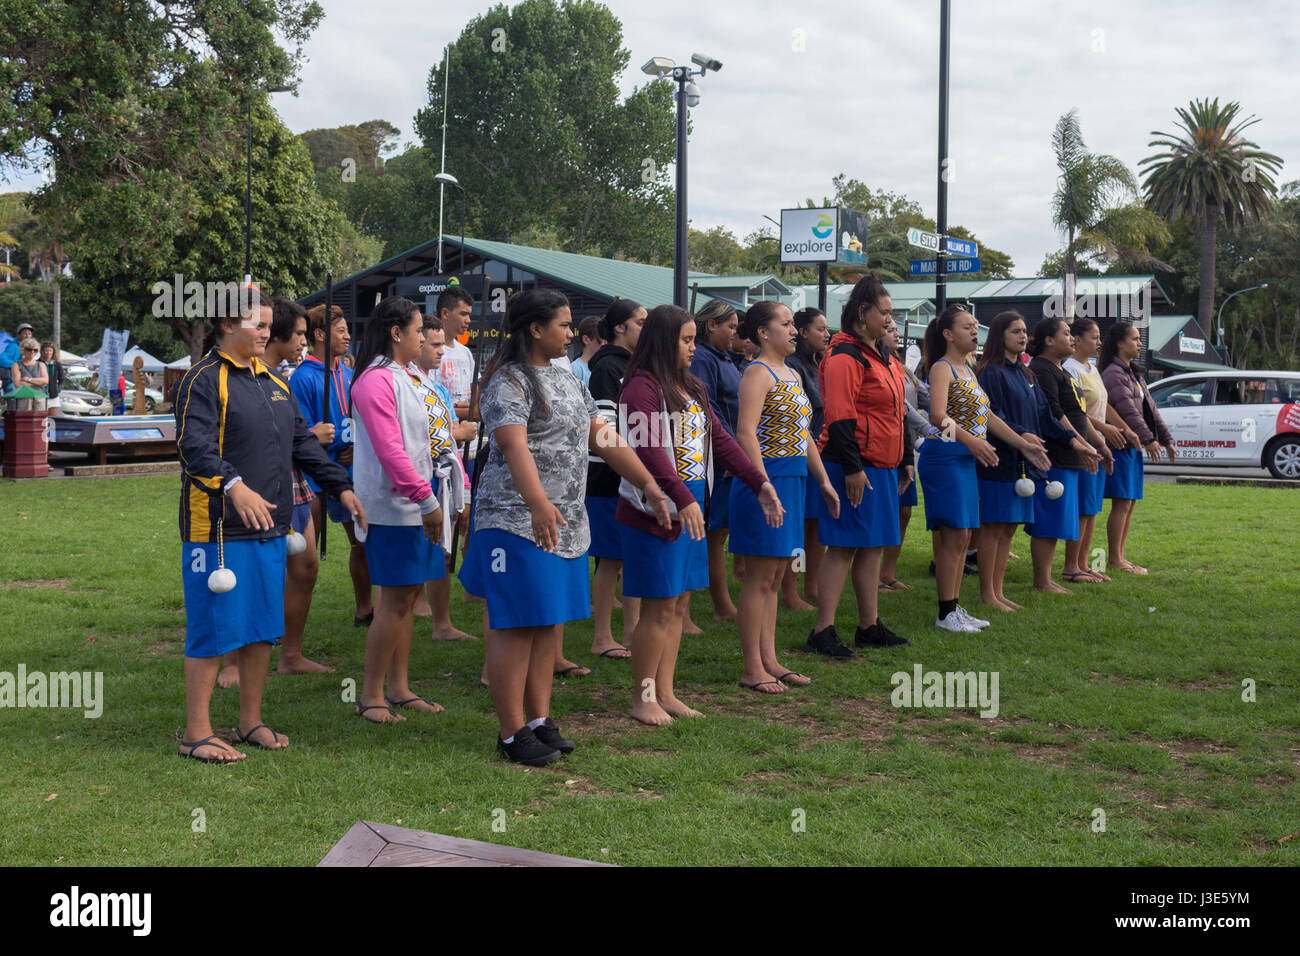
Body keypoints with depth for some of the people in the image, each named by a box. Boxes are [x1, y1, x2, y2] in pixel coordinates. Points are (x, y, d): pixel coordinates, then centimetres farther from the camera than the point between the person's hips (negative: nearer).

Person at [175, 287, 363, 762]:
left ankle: (251, 722, 24)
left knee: (263, 628, 12)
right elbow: (194, 445, -21)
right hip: (219, 527, -8)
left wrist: (341, 487, 15)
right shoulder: (204, 380, -8)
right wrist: (235, 486, -35)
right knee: (214, 628, -4)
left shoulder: (273, 383, 18)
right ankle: (196, 732, 5)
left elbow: (304, 444, 22)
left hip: (269, 526, 8)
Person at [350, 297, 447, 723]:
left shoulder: (402, 377, 18)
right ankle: (371, 696, 1)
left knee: (408, 594, 11)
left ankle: (399, 688, 18)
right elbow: (389, 451, -20)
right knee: (396, 599, -7)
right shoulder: (376, 380, -14)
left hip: (412, 507, 10)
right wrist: (427, 500, -21)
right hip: (391, 507, -10)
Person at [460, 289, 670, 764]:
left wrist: (648, 484, 12)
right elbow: (514, 446, -26)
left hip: (566, 523, 9)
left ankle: (540, 720, 20)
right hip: (518, 522, -8)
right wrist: (538, 504, -40)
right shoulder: (509, 382, -11)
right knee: (517, 625, -4)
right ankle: (512, 732, 2)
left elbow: (603, 437, 18)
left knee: (551, 623, 11)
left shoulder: (567, 380, 17)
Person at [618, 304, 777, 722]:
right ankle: (643, 699, 9)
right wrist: (682, 499, -31)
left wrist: (759, 483, 13)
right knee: (659, 606, -3)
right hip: (656, 511, -9)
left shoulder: (692, 388, 15)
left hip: (691, 505, 9)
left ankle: (665, 693, 21)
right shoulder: (642, 388, -13)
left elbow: (720, 439, 17)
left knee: (679, 603, 12)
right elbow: (649, 452, -24)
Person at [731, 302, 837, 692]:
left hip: (792, 480, 9)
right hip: (767, 477, -9)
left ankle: (769, 661, 18)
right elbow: (746, 433, -21)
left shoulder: (792, 375, 18)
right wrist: (764, 486, -27)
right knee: (760, 576, -4)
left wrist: (823, 481, 21)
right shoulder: (758, 373, -11)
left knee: (775, 576, 12)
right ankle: (753, 669, 1)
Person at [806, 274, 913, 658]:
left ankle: (870, 627, 20)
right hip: (856, 468, -9)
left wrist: (905, 459, 24)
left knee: (872, 547, 13)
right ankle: (823, 632, -4)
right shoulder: (844, 357, -13)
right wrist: (851, 468, -23)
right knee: (843, 547, -8)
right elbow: (839, 418, -19)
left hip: (884, 468, 9)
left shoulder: (884, 359, 18)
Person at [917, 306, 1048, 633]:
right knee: (953, 535, -8)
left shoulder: (967, 370, 19)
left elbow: (987, 416, 22)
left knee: (962, 535, 10)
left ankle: (955, 608, 15)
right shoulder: (942, 368, -9)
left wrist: (1024, 445, 19)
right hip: (944, 456, -9)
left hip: (966, 459, 9)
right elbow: (938, 415, -24)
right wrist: (971, 441, -36)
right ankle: (945, 613, -2)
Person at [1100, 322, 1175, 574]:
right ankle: (1114, 559, -2)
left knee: (1130, 503, 10)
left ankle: (1120, 556, 16)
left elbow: (1150, 408, 21)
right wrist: (1148, 439, -26)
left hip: (1134, 447, 10)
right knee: (1122, 503, -8)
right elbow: (1127, 409, -21)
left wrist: (1166, 439, 18)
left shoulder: (1133, 374, 20)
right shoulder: (1113, 374, -12)